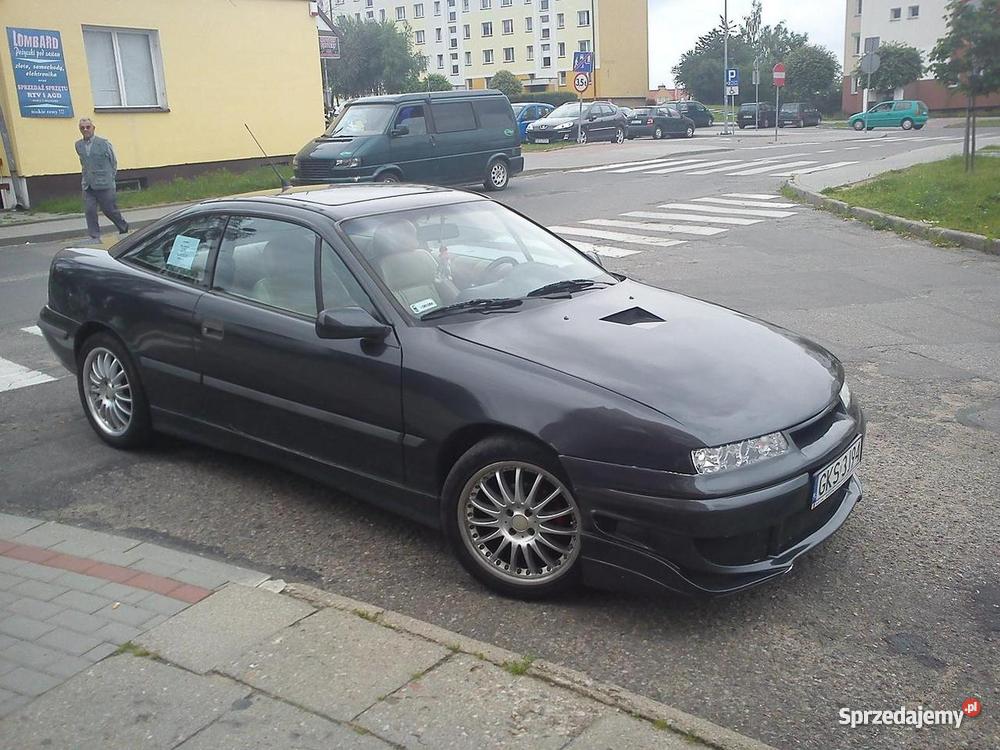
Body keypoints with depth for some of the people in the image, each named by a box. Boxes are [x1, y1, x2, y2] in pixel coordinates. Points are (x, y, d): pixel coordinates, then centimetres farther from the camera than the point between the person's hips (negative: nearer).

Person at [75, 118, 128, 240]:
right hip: (87, 185, 4)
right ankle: (95, 238, 2)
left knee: (110, 210, 5)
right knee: (89, 211, -4)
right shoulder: (78, 145, 8)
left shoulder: (104, 143, -4)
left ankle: (124, 227, 31)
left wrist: (110, 178, 5)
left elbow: (113, 162, 4)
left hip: (104, 185, -4)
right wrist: (85, 178, 14)